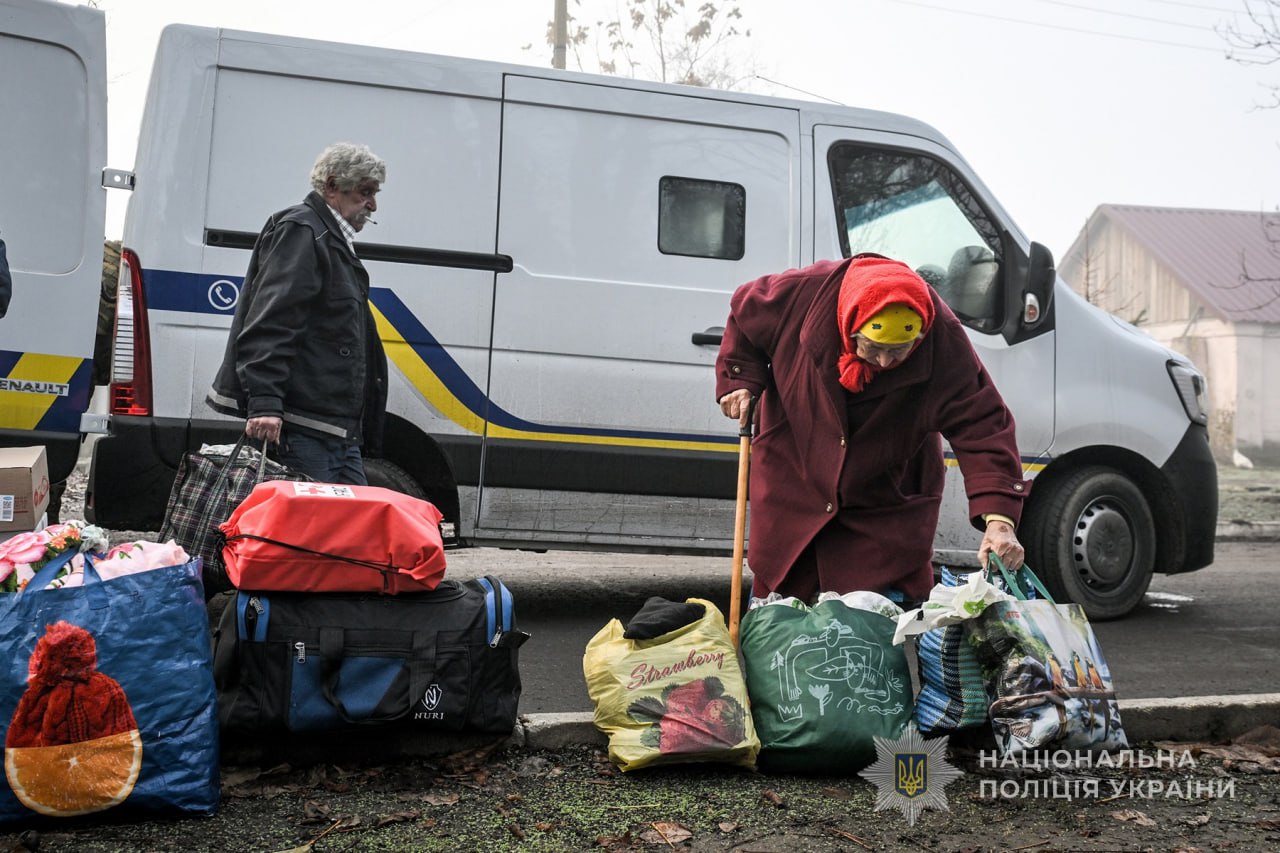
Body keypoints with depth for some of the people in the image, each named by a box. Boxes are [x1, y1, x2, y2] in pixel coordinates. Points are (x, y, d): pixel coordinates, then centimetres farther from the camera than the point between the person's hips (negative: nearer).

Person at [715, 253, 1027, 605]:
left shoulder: (946, 343, -27)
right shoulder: (803, 294, -25)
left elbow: (983, 428, -29)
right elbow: (743, 313, -3)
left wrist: (999, 520, -39)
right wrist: (740, 379, -9)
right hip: (791, 481, 1)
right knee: (775, 598, 11)